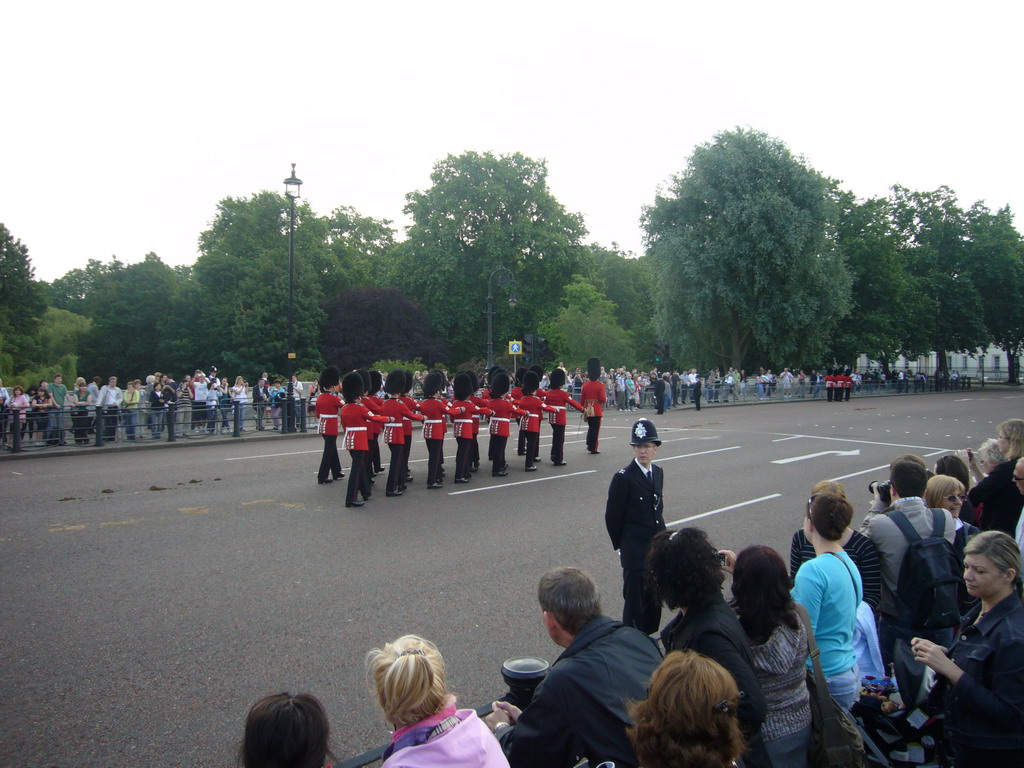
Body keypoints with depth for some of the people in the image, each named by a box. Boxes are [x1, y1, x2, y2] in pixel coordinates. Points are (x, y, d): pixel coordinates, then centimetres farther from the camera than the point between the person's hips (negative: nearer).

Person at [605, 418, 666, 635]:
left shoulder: (658, 472, 5)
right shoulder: (623, 477, -15)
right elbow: (612, 517, -9)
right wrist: (621, 546, -2)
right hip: (635, 552, -6)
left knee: (654, 600, 16)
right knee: (635, 602, 2)